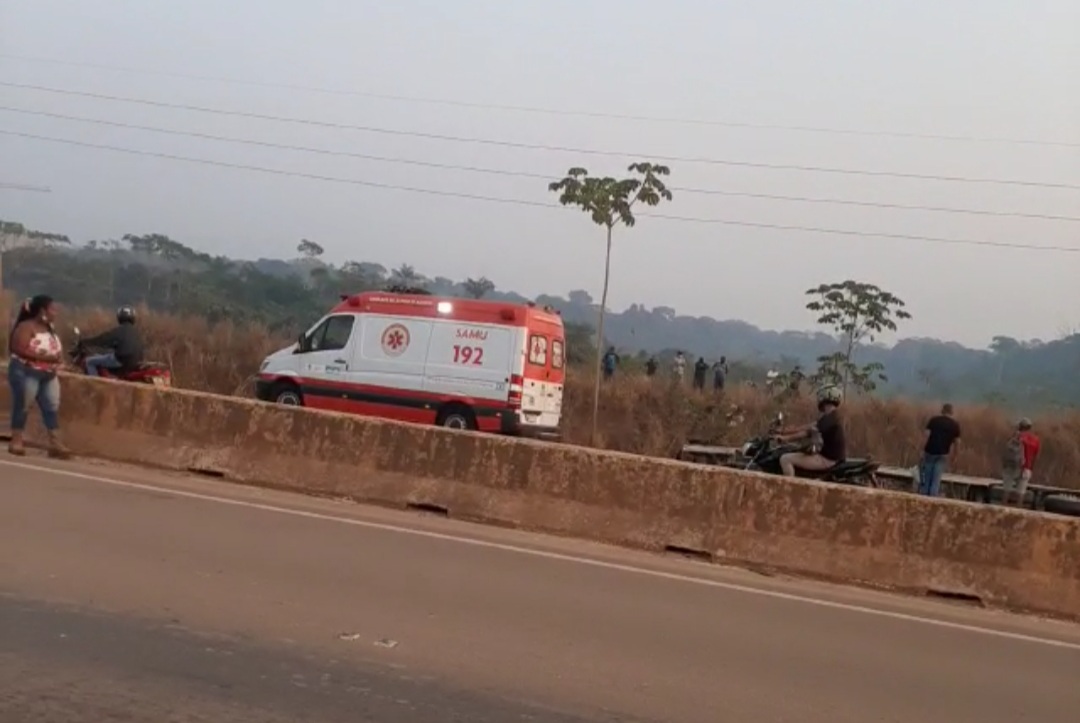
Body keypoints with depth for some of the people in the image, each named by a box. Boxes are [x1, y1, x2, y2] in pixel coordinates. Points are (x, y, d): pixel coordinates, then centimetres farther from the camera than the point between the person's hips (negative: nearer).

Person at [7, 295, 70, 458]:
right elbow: (19, 349, -24)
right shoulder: (26, 327, -14)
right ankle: (16, 441, 9)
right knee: (22, 406, 0)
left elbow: (56, 348, 22)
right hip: (26, 373, -8)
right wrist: (44, 357, -27)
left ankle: (55, 444, 1)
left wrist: (59, 357, -2)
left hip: (49, 375, 8)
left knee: (52, 407, 1)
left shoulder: (50, 328, 12)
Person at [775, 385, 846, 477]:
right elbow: (810, 427, 16)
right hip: (833, 456, 11)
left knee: (785, 459, -17)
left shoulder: (830, 418, -18)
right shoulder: (833, 416, 12)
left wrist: (786, 438, -18)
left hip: (828, 459, -11)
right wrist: (785, 431, 14)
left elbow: (809, 432, -22)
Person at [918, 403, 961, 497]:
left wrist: (923, 448, 1)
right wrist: (954, 454, 17)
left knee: (926, 477, 8)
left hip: (930, 451, 0)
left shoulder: (933, 420, 3)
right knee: (936, 479, 3)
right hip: (943, 454, 0)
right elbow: (957, 441, 5)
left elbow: (927, 435, -4)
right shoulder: (955, 425, 5)